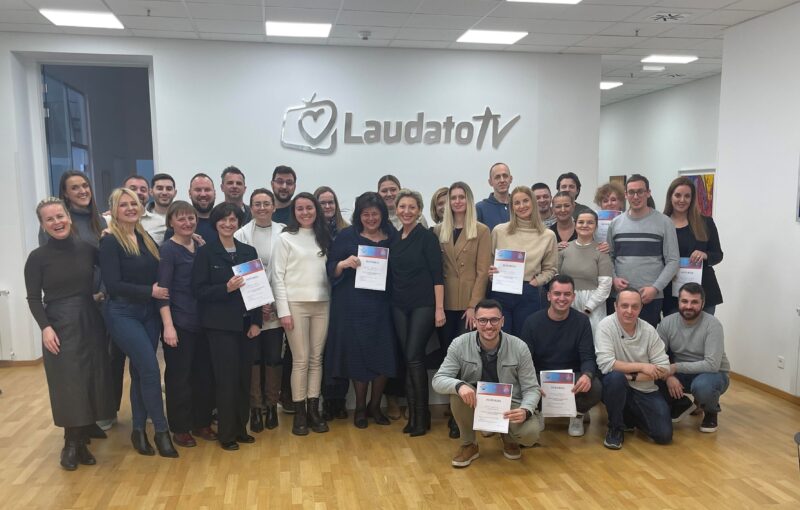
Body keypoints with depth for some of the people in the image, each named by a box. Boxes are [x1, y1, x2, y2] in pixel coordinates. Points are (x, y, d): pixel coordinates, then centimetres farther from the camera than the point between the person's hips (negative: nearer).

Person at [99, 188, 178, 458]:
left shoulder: (146, 238, 10)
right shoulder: (110, 241, -8)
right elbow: (113, 285, -15)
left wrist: (160, 290, -5)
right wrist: (150, 291, -16)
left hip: (149, 313, 6)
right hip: (123, 314, -6)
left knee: (140, 371, 11)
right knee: (151, 369, -11)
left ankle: (139, 430, 22)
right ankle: (162, 431, 1)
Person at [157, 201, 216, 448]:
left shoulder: (200, 246, 10)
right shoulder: (167, 250, -7)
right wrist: (168, 325, -18)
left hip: (202, 320, 6)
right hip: (179, 322, -6)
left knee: (204, 373, 11)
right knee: (179, 376, 4)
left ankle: (201, 422, 25)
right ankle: (180, 428, 17)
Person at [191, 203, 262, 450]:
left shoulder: (248, 251, 9)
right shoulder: (205, 252, -2)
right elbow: (199, 290, -6)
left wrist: (256, 322, 1)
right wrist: (226, 288, -21)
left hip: (245, 324, 4)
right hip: (220, 324, -4)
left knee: (244, 377, 8)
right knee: (227, 378, -2)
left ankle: (240, 428, 23)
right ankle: (226, 434, 13)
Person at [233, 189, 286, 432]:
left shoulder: (283, 233, 0)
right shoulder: (241, 234, -1)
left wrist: (276, 303, -6)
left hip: (276, 307, 1)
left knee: (273, 358, 6)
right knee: (253, 358, 4)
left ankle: (271, 405, 22)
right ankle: (256, 407, 18)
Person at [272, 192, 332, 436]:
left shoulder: (324, 238, 12)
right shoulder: (286, 238, 0)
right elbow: (278, 276, -4)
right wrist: (283, 310, -10)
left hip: (322, 304, 4)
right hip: (295, 304, -4)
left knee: (317, 358, 7)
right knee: (301, 360, -1)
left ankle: (313, 409, 16)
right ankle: (299, 413, 10)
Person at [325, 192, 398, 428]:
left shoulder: (393, 236, 6)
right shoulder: (347, 236, 0)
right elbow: (331, 269, -1)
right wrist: (344, 263, -20)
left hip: (382, 305, 2)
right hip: (353, 306, -2)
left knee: (384, 355, 1)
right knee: (358, 355, 4)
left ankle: (375, 406, 22)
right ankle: (360, 408, 21)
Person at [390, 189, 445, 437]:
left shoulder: (427, 237, -6)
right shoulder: (395, 239, 10)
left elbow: (437, 274, -10)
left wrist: (439, 309, -15)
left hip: (423, 305, -5)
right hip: (399, 306, 5)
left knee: (414, 357, -9)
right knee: (408, 359, 6)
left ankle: (422, 415, 4)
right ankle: (413, 414, 15)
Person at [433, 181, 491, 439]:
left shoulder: (481, 231, 0)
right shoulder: (439, 231, 9)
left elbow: (483, 271, -4)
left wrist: (474, 305, -11)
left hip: (469, 303, -3)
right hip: (445, 303, 3)